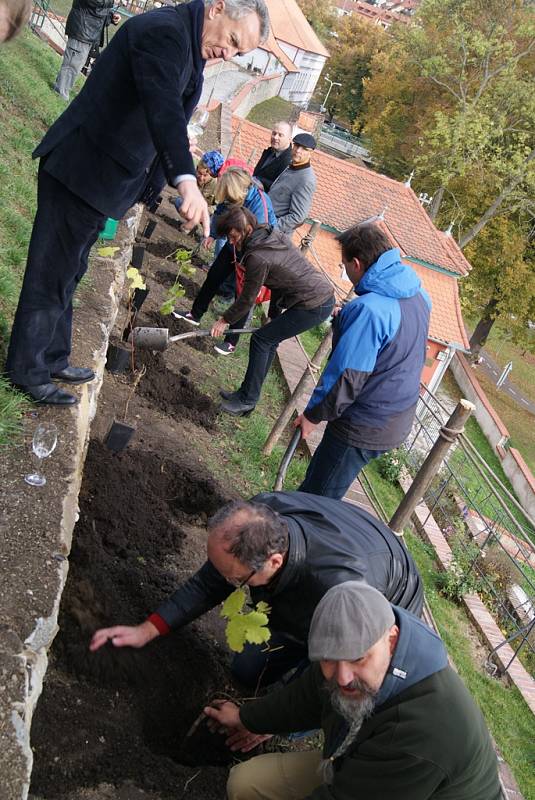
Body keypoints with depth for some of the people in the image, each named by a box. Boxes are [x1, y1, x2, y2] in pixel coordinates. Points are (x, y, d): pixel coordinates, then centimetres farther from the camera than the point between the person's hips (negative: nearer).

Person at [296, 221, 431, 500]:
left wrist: (313, 413, -10)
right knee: (317, 479, 25)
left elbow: (346, 376, -25)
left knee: (316, 498, 8)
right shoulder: (418, 295, 1)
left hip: (364, 427, -9)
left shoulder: (368, 310, -28)